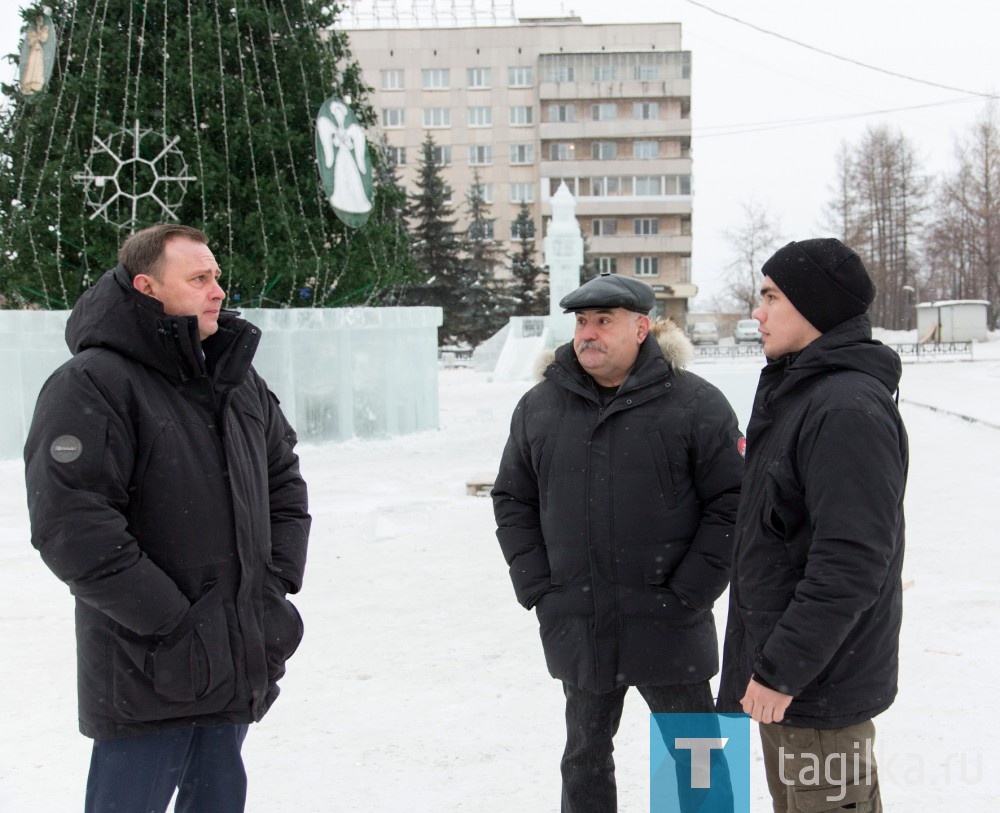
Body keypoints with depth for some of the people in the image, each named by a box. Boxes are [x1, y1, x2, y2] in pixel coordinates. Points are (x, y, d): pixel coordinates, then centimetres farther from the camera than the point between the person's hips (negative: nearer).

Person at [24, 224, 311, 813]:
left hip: (240, 666, 7)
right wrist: (172, 621, -20)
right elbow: (71, 527, -20)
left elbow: (284, 478, 19)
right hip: (149, 676, -7)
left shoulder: (239, 381, 11)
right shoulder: (92, 387, -13)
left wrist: (277, 582, 4)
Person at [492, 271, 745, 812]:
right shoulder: (539, 407, 5)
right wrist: (538, 590, 1)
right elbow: (513, 501, 11)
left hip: (668, 627, -3)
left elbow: (732, 502, -8)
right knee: (585, 754, 18)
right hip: (576, 629, 4)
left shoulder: (696, 404, -7)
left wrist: (688, 594, -12)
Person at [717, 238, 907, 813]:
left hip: (821, 685, -10)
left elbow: (852, 562, -27)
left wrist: (782, 668, -23)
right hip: (780, 663, 10)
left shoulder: (850, 409, -21)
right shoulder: (799, 391, 12)